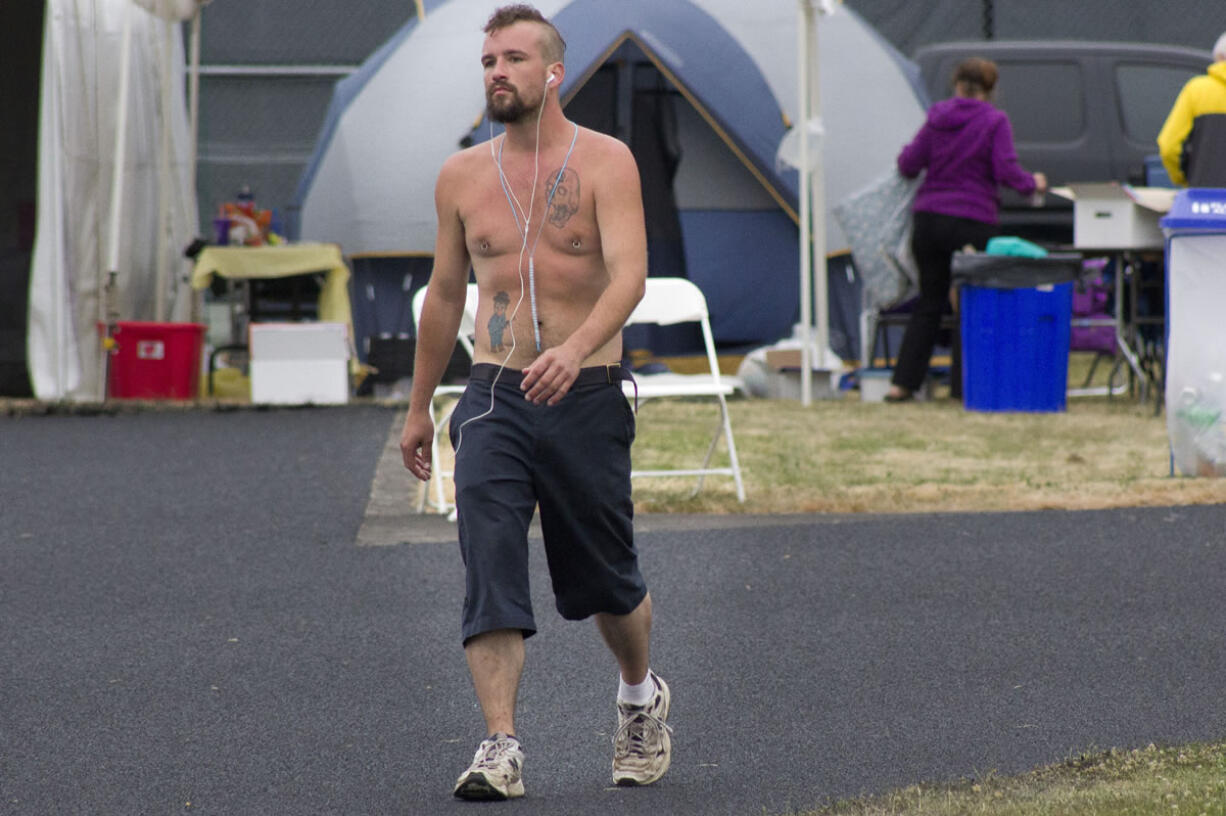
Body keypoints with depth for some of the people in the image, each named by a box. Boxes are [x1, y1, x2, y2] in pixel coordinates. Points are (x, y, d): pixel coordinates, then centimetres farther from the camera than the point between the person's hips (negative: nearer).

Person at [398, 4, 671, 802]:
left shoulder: (605, 161, -6)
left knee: (604, 579, 11)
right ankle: (501, 750, -18)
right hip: (494, 398, 2)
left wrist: (576, 347, -37)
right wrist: (419, 405, 21)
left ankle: (641, 695, 40)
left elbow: (630, 272, -19)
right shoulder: (462, 176, 7)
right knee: (489, 568, -15)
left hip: (588, 397, -2)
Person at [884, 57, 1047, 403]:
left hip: (928, 218, 4)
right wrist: (1033, 183, 6)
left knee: (929, 302, 13)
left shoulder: (938, 118, 5)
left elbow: (909, 164, 5)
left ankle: (902, 383, 10)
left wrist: (905, 156, 28)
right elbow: (1006, 171, -12)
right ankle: (963, 385, 7)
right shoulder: (995, 121, -5)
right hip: (971, 223, -4)